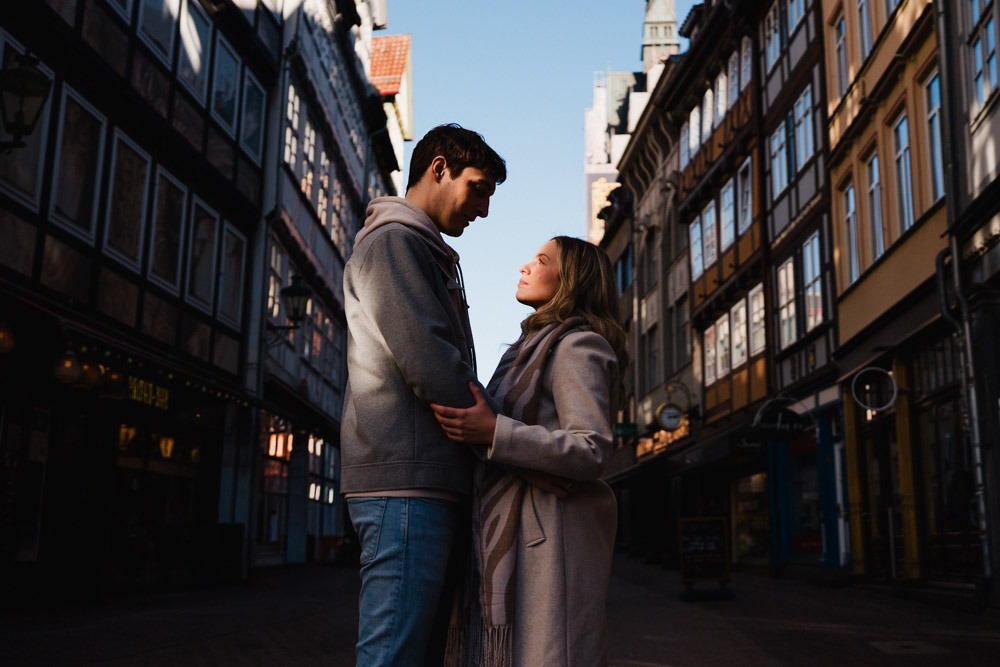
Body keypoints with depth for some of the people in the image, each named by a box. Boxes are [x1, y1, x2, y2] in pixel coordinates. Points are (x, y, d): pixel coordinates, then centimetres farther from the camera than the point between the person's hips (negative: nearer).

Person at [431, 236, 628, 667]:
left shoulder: (579, 345, -7)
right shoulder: (536, 347, 23)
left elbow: (592, 450, -18)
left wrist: (493, 432, -24)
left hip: (550, 531, -9)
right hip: (515, 534, 10)